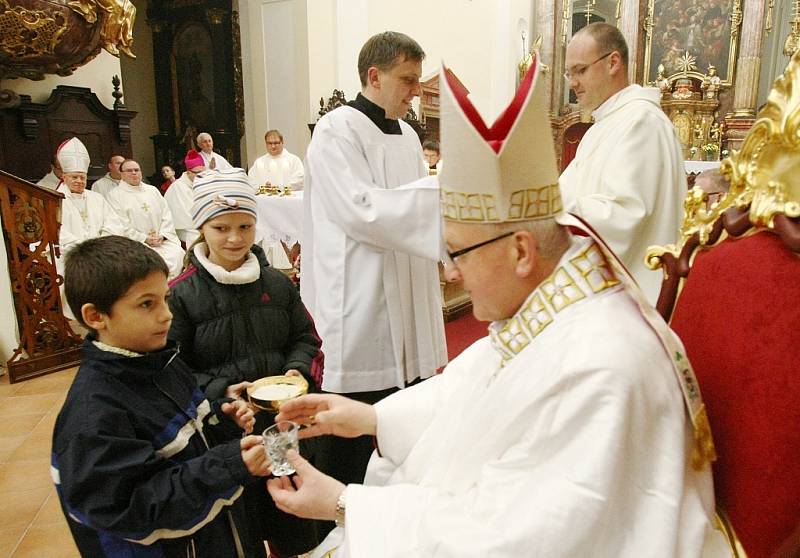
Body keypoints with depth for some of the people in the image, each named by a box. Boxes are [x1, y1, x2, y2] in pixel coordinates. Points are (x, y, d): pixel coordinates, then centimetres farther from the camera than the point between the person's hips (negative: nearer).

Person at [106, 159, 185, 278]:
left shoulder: (152, 190, 21)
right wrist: (144, 239, -12)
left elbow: (166, 215, 13)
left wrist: (162, 235, -3)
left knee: (177, 254, -23)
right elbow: (122, 225, -5)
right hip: (136, 244, -4)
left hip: (162, 240, 4)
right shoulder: (115, 195, 5)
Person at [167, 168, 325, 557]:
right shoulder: (182, 294, -10)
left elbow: (305, 338, 10)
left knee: (289, 525, 21)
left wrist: (298, 370, -9)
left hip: (282, 423, 4)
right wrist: (219, 391, -21)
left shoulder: (277, 284, 2)